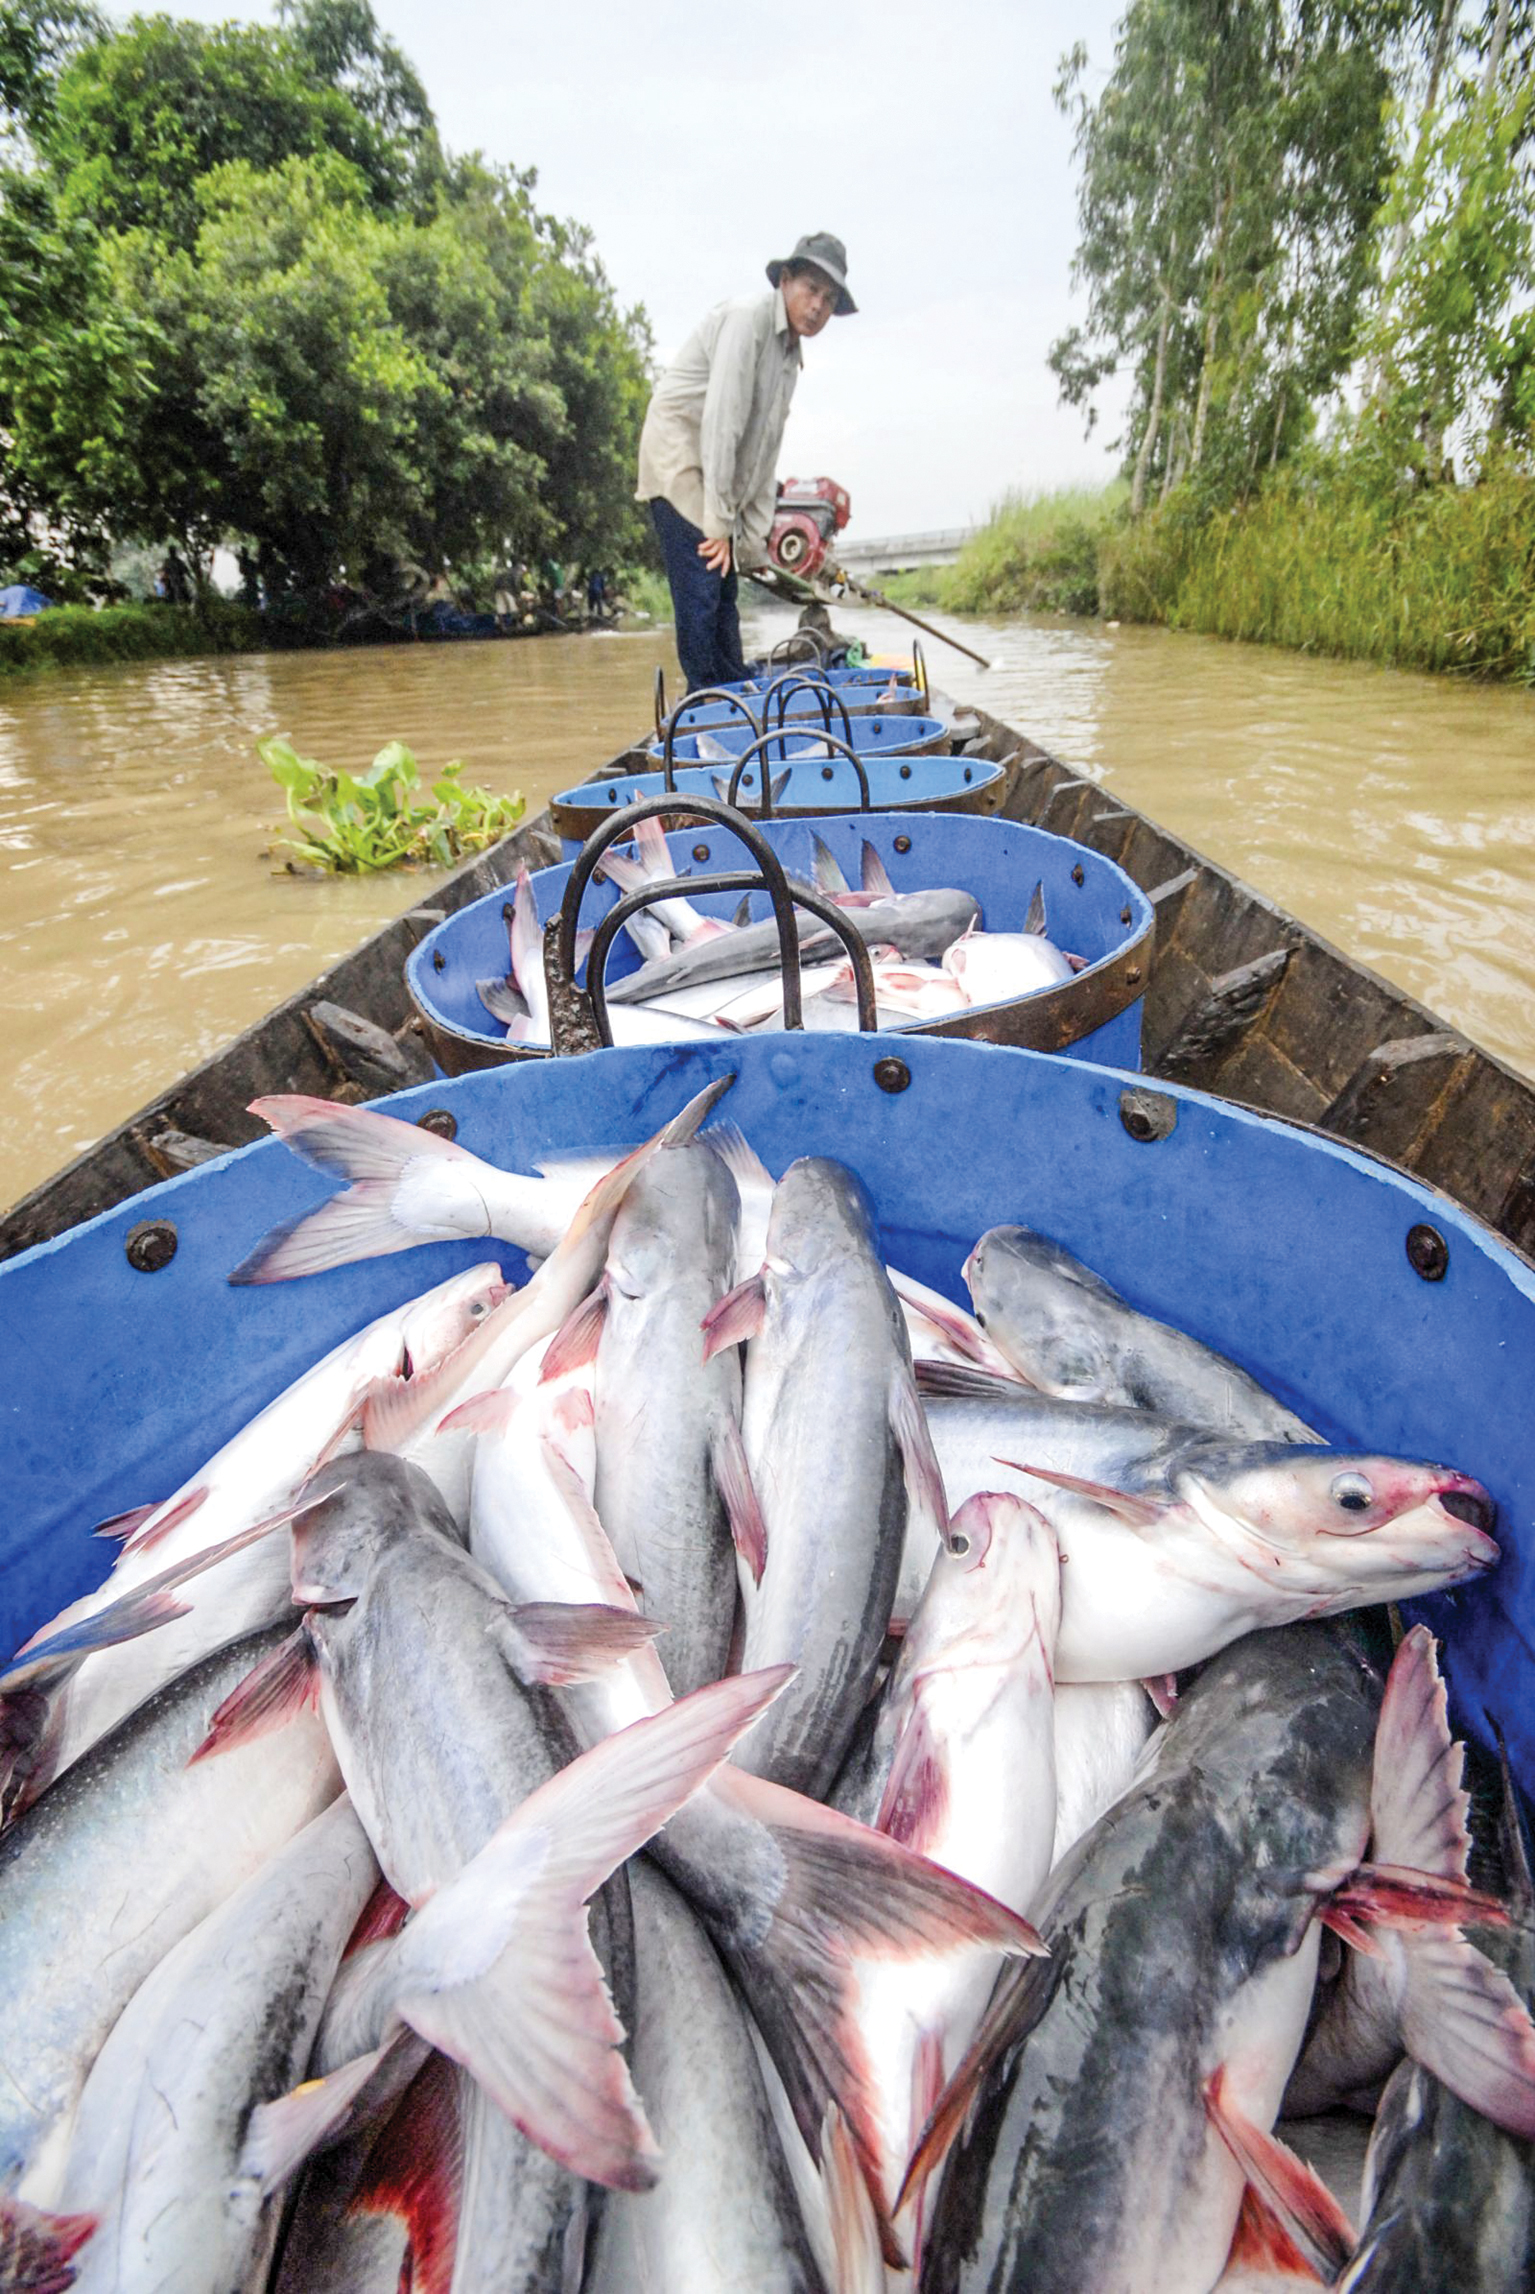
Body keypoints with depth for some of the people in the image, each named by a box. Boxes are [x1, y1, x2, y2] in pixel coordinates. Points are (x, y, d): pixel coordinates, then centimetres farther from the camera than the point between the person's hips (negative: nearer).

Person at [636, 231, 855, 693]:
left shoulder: (791, 356, 16)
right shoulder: (747, 318, -11)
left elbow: (765, 452, 16)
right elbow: (719, 420, -20)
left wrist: (753, 539, 9)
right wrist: (719, 523, -23)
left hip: (717, 480, 9)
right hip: (679, 461, -9)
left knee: (724, 598, 9)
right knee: (700, 595, -16)